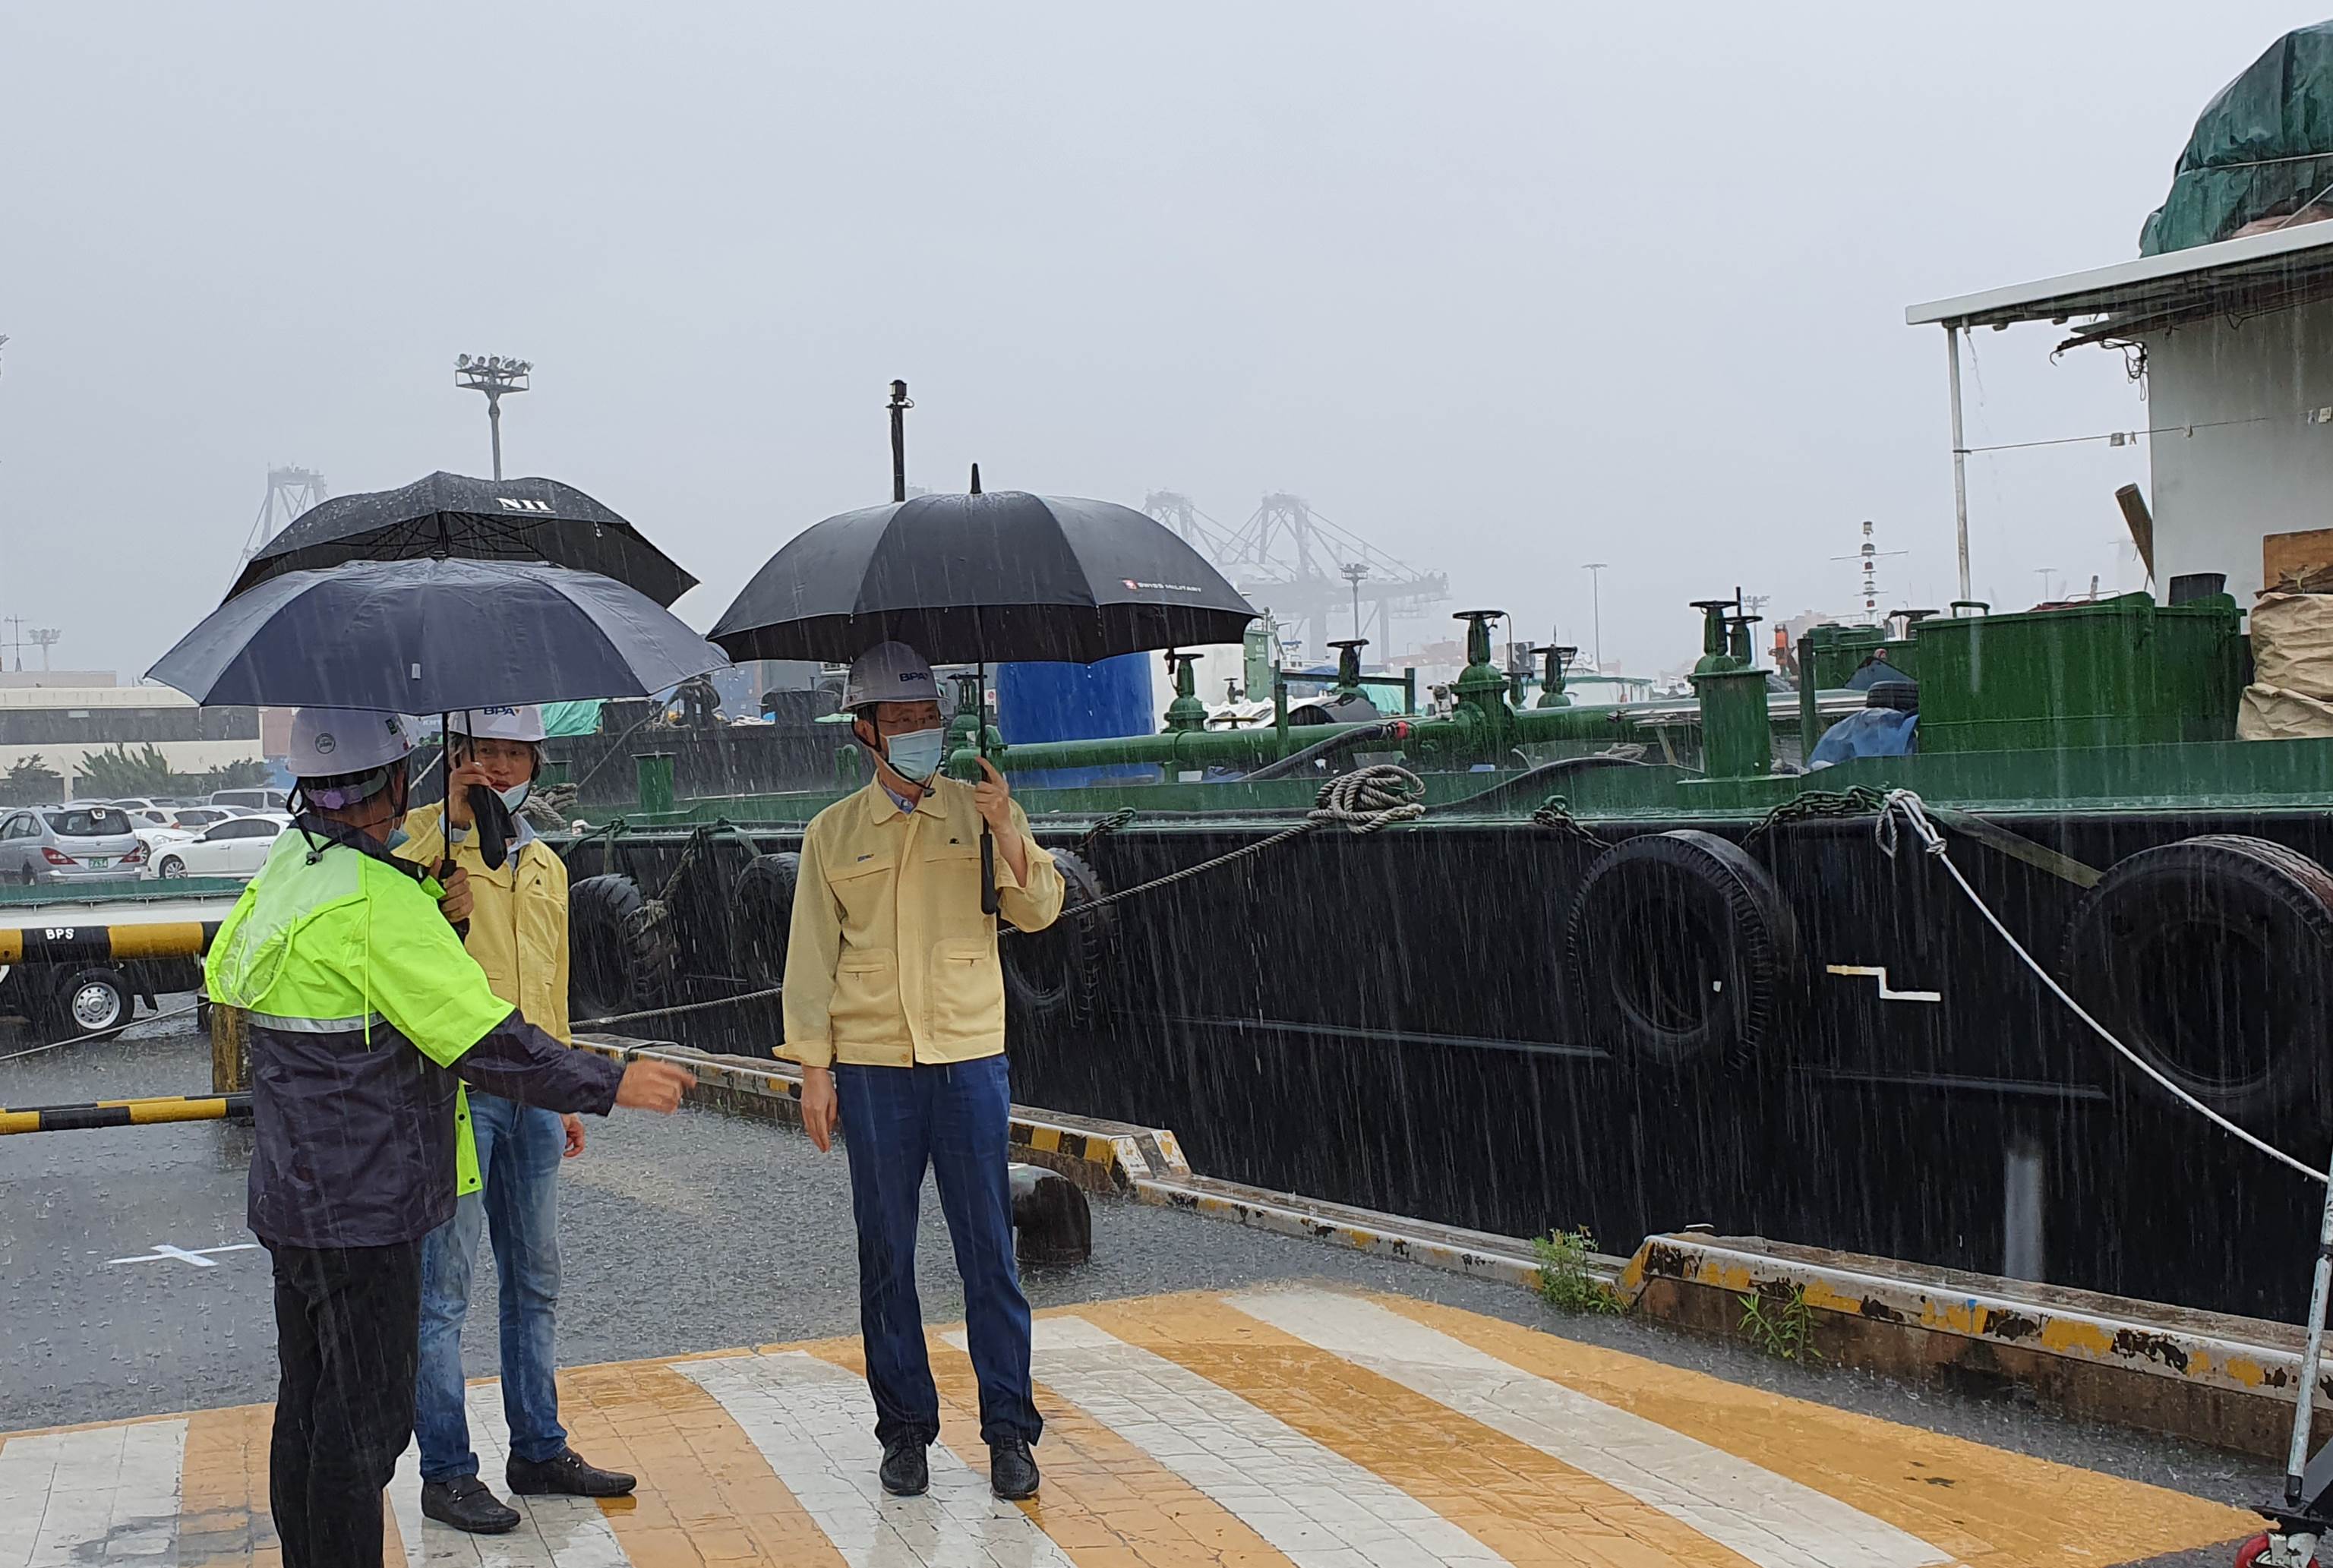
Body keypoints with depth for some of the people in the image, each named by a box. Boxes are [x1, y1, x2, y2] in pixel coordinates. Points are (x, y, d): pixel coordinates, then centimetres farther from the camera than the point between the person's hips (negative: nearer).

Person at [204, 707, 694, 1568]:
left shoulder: (285, 866, 8)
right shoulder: (373, 898, -22)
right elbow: (483, 1038, -25)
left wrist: (439, 914, 3)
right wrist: (609, 1083, -18)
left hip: (295, 1195, 10)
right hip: (360, 1205, -10)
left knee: (310, 1405, 19)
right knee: (366, 1421, -2)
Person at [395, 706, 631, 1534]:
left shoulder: (546, 865, 15)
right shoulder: (425, 838, -5)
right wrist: (452, 822, -26)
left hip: (531, 1095, 7)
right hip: (455, 1094, -7)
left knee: (535, 1283, 14)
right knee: (443, 1288, -1)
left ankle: (539, 1449, 26)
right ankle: (446, 1473, 7)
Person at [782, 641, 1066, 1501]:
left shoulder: (981, 810, 6)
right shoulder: (833, 832, 7)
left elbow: (1039, 909, -3)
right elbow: (811, 953, 7)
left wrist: (1006, 828, -19)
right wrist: (813, 1066, 1)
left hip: (970, 1058, 0)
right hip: (871, 1065, 1)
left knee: (988, 1247, 1)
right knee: (886, 1252, 6)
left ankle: (1008, 1430, 9)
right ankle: (905, 1428, 17)